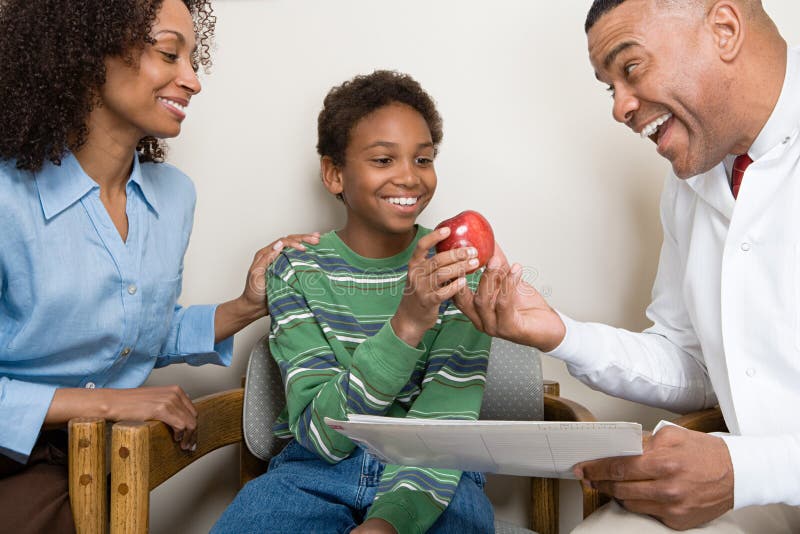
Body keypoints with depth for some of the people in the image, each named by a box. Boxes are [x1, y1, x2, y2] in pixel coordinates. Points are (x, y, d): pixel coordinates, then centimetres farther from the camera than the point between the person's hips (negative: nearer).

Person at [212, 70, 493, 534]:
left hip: (434, 480, 0)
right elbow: (321, 434, -13)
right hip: (318, 472, 1)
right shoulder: (296, 271, -2)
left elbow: (446, 423, -11)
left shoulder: (458, 269, -2)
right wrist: (406, 324, -28)